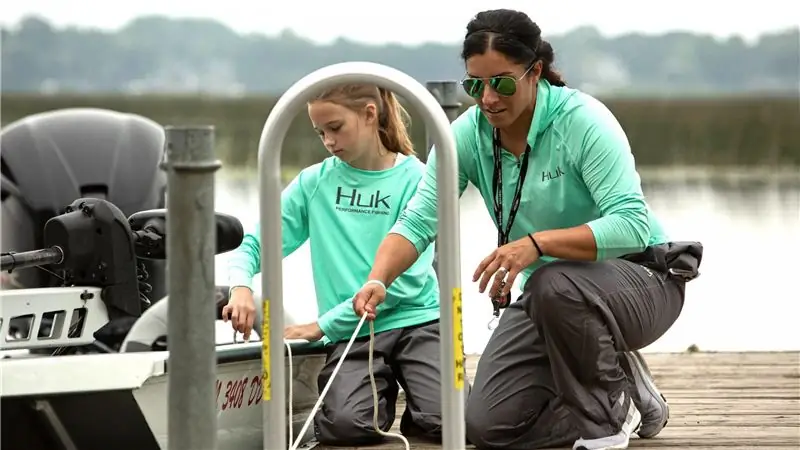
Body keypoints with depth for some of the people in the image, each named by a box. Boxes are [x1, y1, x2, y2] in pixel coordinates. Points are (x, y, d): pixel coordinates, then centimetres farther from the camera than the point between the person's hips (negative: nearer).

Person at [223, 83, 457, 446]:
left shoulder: (415, 178, -2)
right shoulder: (314, 182, 7)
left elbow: (406, 277, -10)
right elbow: (255, 245, 9)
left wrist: (322, 325, -13)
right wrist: (241, 287, -15)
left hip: (417, 319, -1)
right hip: (352, 334, 1)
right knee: (345, 424, -28)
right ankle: (382, 390, 8)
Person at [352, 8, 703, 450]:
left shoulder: (583, 120, -24)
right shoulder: (466, 136, -9)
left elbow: (633, 224, -33)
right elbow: (417, 222, -14)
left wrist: (538, 243, -46)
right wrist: (378, 280, -35)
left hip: (642, 280, -6)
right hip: (550, 297, 6)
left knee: (555, 285, -39)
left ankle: (611, 405, -12)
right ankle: (619, 400, 14)